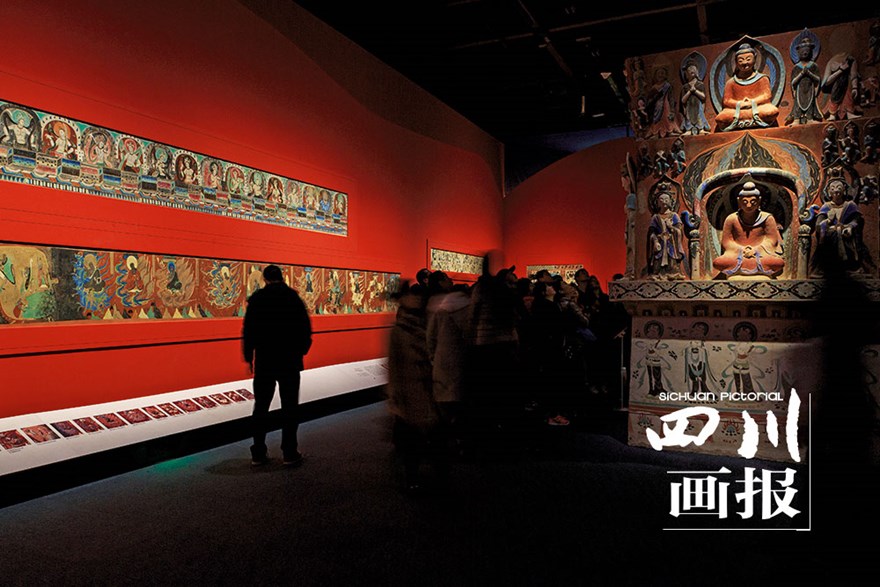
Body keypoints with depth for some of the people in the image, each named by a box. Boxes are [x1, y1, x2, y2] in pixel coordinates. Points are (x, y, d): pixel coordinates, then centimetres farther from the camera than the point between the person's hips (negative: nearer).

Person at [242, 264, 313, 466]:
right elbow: (305, 327, -2)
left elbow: (248, 330, -1)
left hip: (264, 361, 1)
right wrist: (301, 350, 11)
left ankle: (258, 453, 15)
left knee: (261, 406, 11)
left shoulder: (257, 298, -1)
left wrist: (248, 357, 8)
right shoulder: (293, 297, -2)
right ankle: (290, 453, 6)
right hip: (290, 361, -1)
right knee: (289, 407, 5)